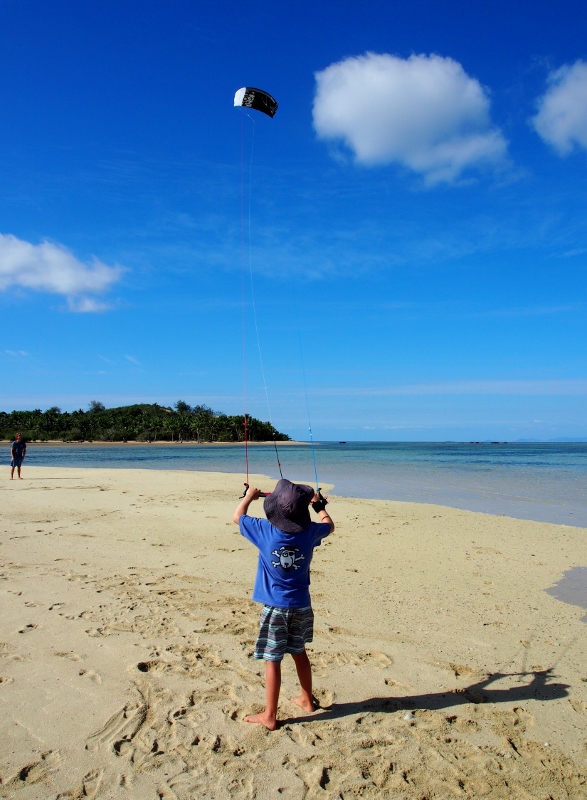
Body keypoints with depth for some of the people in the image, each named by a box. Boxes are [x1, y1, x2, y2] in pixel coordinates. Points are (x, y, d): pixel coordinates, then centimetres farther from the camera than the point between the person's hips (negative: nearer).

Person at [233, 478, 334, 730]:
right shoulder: (309, 532, -10)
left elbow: (237, 517, 3)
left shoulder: (264, 530, -16)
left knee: (273, 661, 5)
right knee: (299, 653, 21)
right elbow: (329, 525, 14)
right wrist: (320, 505, 30)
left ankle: (269, 716, 14)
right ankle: (307, 700, 37)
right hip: (301, 605, 3)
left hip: (274, 607, -3)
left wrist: (249, 496, 19)